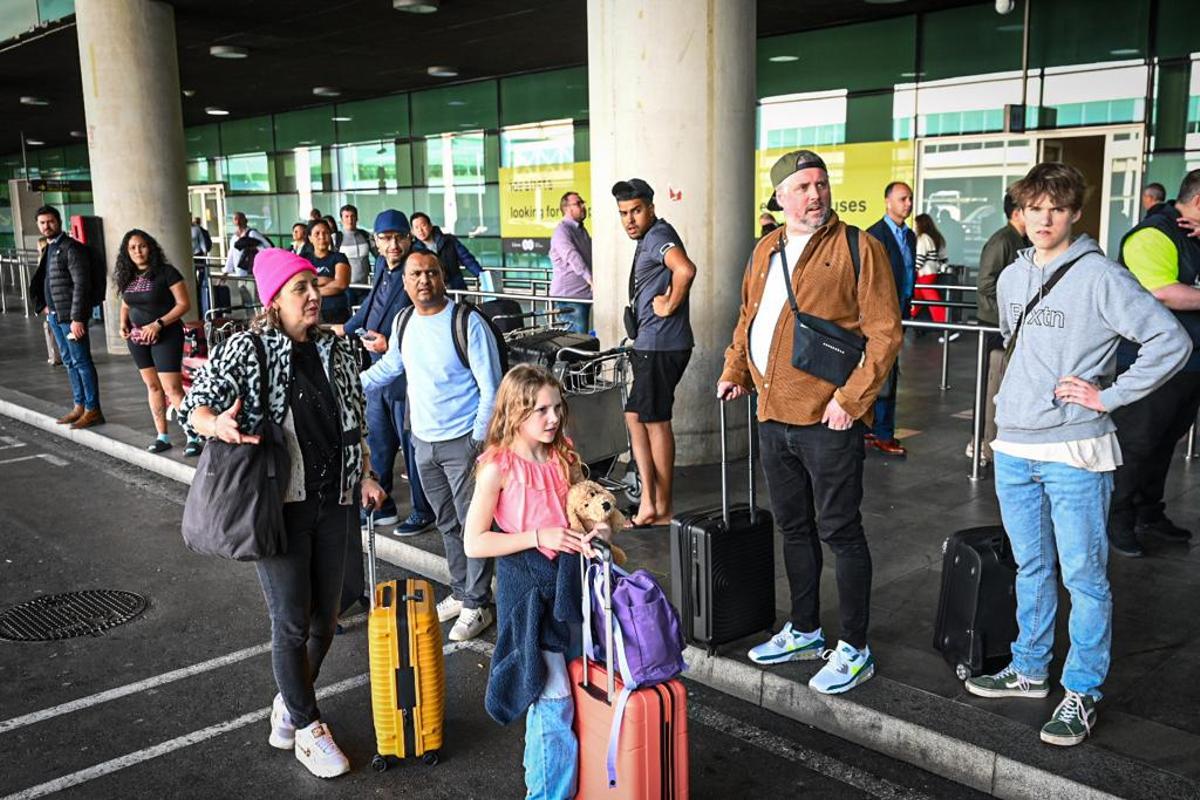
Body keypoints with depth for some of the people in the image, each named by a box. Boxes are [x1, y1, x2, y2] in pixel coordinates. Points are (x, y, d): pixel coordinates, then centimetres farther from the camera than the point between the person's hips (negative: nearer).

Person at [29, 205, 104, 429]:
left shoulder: (71, 248, -11)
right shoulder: (48, 249, 16)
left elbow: (81, 284, -17)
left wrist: (77, 318, -21)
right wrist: (44, 305, 12)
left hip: (71, 316, -9)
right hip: (54, 315, 9)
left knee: (81, 362, -5)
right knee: (69, 362, 13)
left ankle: (93, 410, -1)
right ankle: (79, 406, 20)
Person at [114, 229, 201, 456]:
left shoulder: (166, 272, -10)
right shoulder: (127, 277, 7)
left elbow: (184, 304, -12)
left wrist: (158, 324, -20)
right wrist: (124, 324, 2)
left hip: (165, 335, -6)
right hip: (137, 338, 6)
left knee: (172, 388, -12)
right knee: (152, 386, 10)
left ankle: (193, 436, -7)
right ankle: (162, 436, 17)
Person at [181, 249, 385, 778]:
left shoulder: (335, 348, 7)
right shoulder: (248, 349, -8)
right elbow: (194, 406, -7)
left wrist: (364, 476, 8)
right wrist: (218, 425, -29)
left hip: (332, 503, 5)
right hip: (279, 504, -5)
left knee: (324, 619, 13)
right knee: (292, 622, 2)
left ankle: (288, 701, 38)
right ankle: (307, 729, 21)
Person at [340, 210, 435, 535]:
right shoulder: (383, 268, 8)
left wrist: (390, 345, -21)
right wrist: (346, 328, 37)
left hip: (406, 373, -8)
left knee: (412, 446, 3)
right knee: (378, 444, 17)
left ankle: (422, 512, 18)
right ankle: (381, 506, 31)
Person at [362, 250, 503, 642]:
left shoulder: (468, 323, -14)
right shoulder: (403, 323, 5)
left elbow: (491, 389, -13)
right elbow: (389, 366, 24)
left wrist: (480, 442, -17)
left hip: (462, 441, -6)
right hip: (423, 441, 6)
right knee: (447, 523, 17)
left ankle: (477, 605, 12)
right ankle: (460, 591, 31)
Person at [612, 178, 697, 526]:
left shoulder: (658, 234, -14)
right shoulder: (647, 239, 18)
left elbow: (685, 269, -33)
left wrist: (669, 307, -21)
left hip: (660, 344, -11)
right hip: (650, 344, 11)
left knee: (655, 421, -2)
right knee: (635, 416, 13)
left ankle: (662, 509, 10)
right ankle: (648, 500, 15)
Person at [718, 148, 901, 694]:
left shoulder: (858, 249, -8)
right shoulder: (765, 251, 13)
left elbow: (884, 332, -12)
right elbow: (747, 317, 26)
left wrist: (851, 397, -17)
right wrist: (734, 371, 15)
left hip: (828, 418, -7)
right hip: (773, 414, 7)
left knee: (839, 531, 1)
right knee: (793, 527, 17)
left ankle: (854, 649, 15)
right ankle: (805, 632, 33)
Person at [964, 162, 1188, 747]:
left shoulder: (1099, 276, -10)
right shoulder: (1010, 278, 10)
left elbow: (1171, 341, -14)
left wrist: (1109, 395, -14)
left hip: (1074, 453, -6)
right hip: (1013, 448, 6)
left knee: (1084, 576, 1)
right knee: (1030, 568, 17)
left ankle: (1082, 692, 12)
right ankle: (1029, 670, 30)